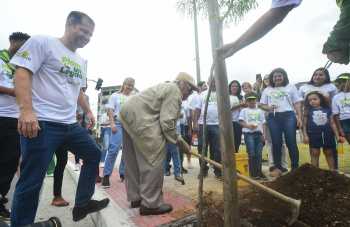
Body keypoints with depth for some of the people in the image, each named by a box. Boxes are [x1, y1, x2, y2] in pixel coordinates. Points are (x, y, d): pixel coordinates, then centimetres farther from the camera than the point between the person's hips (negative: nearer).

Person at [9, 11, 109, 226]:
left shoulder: (80, 61, 18)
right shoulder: (43, 42, -4)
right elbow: (22, 73, -13)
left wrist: (89, 111, 24)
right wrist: (26, 109, -25)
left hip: (70, 124, 9)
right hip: (42, 123, -8)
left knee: (94, 154, 13)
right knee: (31, 182, -3)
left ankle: (82, 205, 27)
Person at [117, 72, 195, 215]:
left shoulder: (165, 87, 27)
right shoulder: (175, 91, -5)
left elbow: (163, 119, 26)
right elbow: (167, 122, -15)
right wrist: (182, 144, -5)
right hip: (140, 119, -11)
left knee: (134, 162, 15)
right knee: (154, 160, -6)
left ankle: (135, 198, 28)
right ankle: (150, 204, 2)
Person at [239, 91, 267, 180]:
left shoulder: (260, 111, 19)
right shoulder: (244, 110, 8)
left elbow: (263, 123, 16)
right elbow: (241, 122, 2)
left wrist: (264, 133, 5)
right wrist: (248, 126, -15)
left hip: (259, 134, 4)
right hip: (249, 134, -3)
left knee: (259, 154, 4)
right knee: (251, 154, -2)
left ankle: (259, 171, 13)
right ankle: (252, 172, 7)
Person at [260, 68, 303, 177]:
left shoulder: (291, 87, 14)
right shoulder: (267, 90, 17)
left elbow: (297, 103, 9)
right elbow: (262, 105, 13)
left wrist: (299, 117, -2)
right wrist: (269, 107, -9)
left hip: (288, 116, -1)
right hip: (273, 118, 1)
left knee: (291, 143, -4)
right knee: (276, 144, 3)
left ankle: (295, 167, 8)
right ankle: (278, 168, 12)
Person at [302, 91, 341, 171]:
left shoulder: (327, 110, 8)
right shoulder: (308, 112, 2)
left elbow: (332, 124, 11)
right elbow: (304, 125, 1)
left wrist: (337, 135, 9)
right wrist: (305, 136, -7)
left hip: (327, 134, 2)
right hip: (314, 134, -2)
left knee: (328, 153, 11)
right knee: (315, 153, 2)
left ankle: (333, 170, 21)